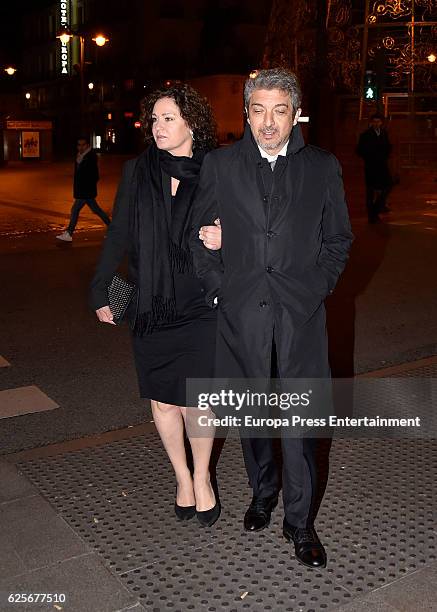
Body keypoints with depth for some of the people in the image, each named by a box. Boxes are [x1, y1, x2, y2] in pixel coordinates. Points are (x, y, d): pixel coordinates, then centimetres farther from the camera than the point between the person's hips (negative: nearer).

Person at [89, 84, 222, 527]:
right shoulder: (137, 172, 3)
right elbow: (117, 237, 7)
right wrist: (100, 292, 6)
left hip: (199, 307, -2)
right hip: (149, 308, 3)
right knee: (162, 401, 12)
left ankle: (202, 476, 28)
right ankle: (182, 477, 35)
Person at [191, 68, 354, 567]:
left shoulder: (322, 167, 6)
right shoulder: (220, 165, 6)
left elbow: (338, 237, 11)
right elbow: (199, 235, 9)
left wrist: (318, 287, 1)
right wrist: (217, 288, 1)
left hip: (299, 310, -1)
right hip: (241, 310, 1)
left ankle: (299, 521, 14)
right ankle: (262, 493, 34)